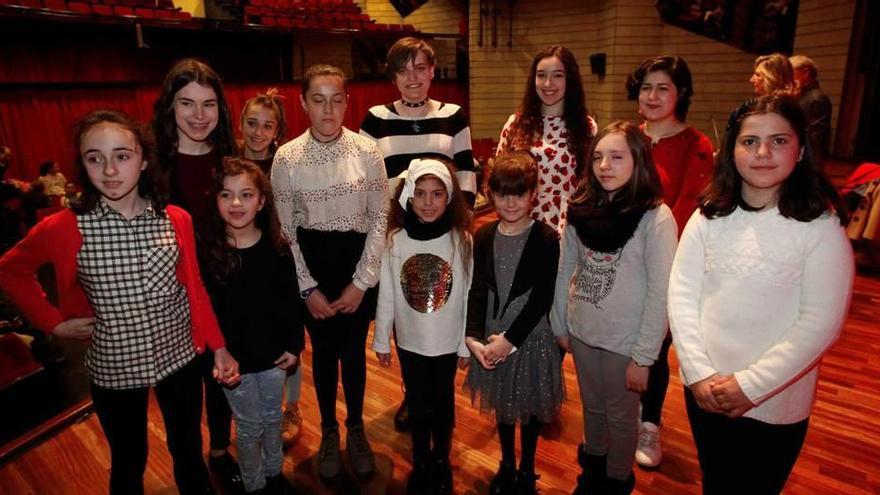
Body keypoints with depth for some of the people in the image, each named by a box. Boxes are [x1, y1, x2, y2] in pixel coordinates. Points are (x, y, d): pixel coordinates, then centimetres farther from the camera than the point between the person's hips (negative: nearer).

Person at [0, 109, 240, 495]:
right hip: (113, 367, -1)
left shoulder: (176, 220, -9)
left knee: (189, 451, 20)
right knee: (128, 463, 21)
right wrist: (54, 322, -3)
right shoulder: (64, 228, -14)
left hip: (179, 357, 1)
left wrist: (219, 347, -3)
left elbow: (194, 288, -1)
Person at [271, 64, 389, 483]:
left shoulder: (367, 151, -8)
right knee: (323, 350, 13)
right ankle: (329, 432, 37)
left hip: (358, 263, 0)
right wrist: (308, 288, -5)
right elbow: (285, 230, -3)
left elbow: (380, 218, -5)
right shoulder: (286, 158, -7)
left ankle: (356, 429, 36)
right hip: (310, 263, 0)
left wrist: (361, 282, -8)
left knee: (354, 349, 12)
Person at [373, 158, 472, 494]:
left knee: (443, 404, 17)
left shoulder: (462, 240, -13)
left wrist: (467, 344, -3)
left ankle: (441, 462, 41)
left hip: (448, 343, -1)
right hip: (409, 341, 1)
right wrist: (381, 340, 3)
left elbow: (469, 296, -8)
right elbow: (386, 297, -3)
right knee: (417, 404, 17)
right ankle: (420, 463, 40)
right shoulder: (395, 240, -10)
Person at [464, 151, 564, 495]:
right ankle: (506, 465, 44)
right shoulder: (483, 236, -3)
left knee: (530, 406, 15)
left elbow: (542, 298, -17)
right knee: (502, 404, 20)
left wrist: (510, 338, -19)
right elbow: (477, 290, -5)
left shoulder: (546, 238, -14)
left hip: (532, 336, -3)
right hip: (493, 338, 3)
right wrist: (474, 337, -17)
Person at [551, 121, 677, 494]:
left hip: (625, 340, -4)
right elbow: (565, 271, 3)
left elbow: (660, 295, -16)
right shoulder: (581, 209, -3)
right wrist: (559, 325, 6)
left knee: (620, 416, 16)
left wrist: (643, 356, -15)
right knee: (592, 407, 23)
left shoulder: (656, 218, -17)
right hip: (582, 333, 4)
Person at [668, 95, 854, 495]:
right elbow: (681, 293, -6)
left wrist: (751, 385, -18)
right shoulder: (709, 216, -3)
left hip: (775, 405, -3)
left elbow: (820, 322, -15)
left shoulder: (820, 226, -12)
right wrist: (698, 372, -12)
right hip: (704, 393, 3)